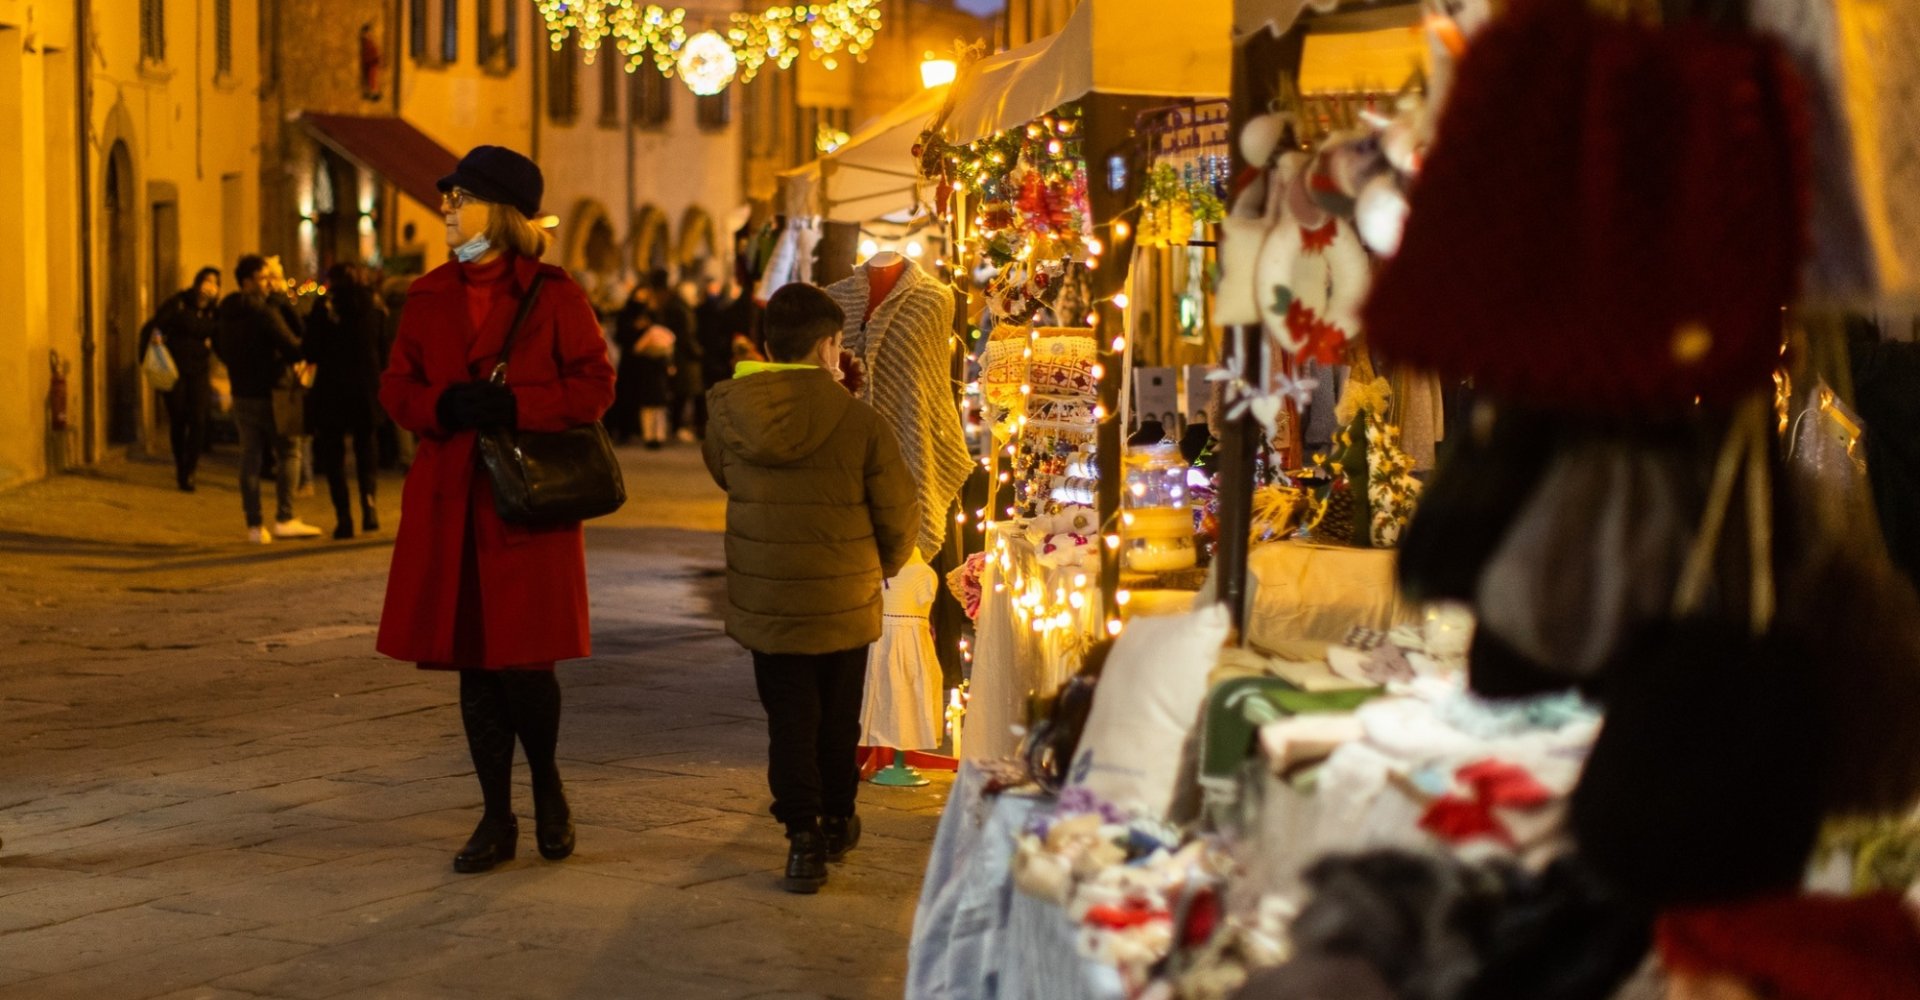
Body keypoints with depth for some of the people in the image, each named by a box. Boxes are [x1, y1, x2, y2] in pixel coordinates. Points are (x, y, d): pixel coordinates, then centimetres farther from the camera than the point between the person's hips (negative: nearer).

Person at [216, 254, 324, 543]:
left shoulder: (226, 315, 10)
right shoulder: (265, 312, -15)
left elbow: (220, 349, 22)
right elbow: (292, 348, -19)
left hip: (241, 395, 7)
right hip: (270, 394, -7)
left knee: (250, 457, 7)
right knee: (287, 453, 3)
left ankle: (254, 525, 5)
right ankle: (284, 519, -2)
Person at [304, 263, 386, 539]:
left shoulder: (324, 308, -6)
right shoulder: (372, 306, 3)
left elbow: (310, 351, -7)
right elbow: (382, 348, 8)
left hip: (332, 389, -2)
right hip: (366, 389, 3)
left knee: (333, 454, 6)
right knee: (365, 447, 14)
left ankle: (343, 516, -3)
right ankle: (368, 499, -11)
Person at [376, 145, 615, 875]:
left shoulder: (553, 294, -2)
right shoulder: (429, 296, 11)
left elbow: (594, 385, -5)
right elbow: (396, 389, 12)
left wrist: (513, 406, -17)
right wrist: (447, 405, -9)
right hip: (450, 501, 4)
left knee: (523, 662, -9)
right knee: (473, 665, 7)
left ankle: (548, 786, 20)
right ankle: (497, 820, 18)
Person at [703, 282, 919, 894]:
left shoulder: (729, 414, -7)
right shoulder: (859, 422, -15)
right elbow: (898, 514, -8)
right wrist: (884, 564, 15)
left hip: (764, 606, 1)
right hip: (845, 605, -1)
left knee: (790, 722, 8)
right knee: (838, 719, 18)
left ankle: (803, 837, 0)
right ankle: (836, 822, 33)